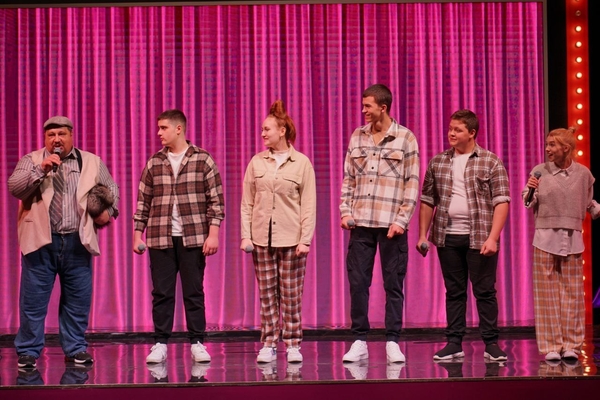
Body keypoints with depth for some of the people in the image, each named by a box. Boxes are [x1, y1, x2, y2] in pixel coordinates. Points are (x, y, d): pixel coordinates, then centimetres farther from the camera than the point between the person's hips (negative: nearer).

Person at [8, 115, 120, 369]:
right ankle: (28, 352, 7)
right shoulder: (31, 161, 5)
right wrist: (41, 169, -19)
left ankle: (75, 349, 16)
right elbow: (14, 187, -9)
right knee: (33, 299, -1)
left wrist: (109, 211, 1)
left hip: (77, 241, 2)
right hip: (41, 240, -2)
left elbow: (111, 189, 19)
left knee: (78, 299, 6)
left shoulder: (92, 162, 11)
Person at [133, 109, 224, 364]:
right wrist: (137, 234, 6)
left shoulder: (203, 160, 0)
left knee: (194, 293, 3)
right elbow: (143, 200, 11)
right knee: (161, 293, 3)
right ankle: (160, 344, 9)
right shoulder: (154, 163, 8)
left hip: (193, 238, -2)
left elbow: (216, 199, -2)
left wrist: (213, 234, -8)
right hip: (160, 238, 2)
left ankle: (197, 343, 10)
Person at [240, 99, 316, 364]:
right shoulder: (256, 163, 7)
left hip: (291, 238, -2)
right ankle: (268, 345, 10)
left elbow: (308, 205, -2)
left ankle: (293, 345, 8)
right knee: (267, 294, 5)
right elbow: (247, 202, 7)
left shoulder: (302, 163, 0)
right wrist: (246, 235, -1)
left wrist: (305, 239, -9)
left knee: (291, 295, 2)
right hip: (262, 237, 2)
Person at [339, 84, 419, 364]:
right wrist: (345, 212, 3)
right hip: (360, 224, 3)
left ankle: (392, 342, 9)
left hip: (391, 225, -3)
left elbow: (412, 183, -3)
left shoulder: (405, 138, -1)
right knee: (357, 283, 3)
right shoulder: (357, 137, 10)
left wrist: (401, 220, -9)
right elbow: (348, 178, 14)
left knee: (393, 285, 2)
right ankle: (359, 342, 10)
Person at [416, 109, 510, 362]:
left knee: (485, 291, 0)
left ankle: (491, 344, 6)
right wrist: (422, 235, 8)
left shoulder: (491, 162, -1)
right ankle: (454, 344, 12)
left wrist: (492, 237, -15)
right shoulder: (438, 162, 10)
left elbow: (501, 201, -6)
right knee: (454, 291, 8)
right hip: (447, 236, 3)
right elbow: (427, 201, 14)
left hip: (480, 237, -3)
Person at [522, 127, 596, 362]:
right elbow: (528, 205, 5)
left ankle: (571, 345, 11)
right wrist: (530, 191, -14)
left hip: (572, 239, 1)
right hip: (545, 238, -1)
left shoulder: (583, 173, 3)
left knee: (572, 293, 4)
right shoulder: (540, 171, 0)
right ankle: (551, 346, 5)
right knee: (548, 293, 1)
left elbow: (590, 204, 15)